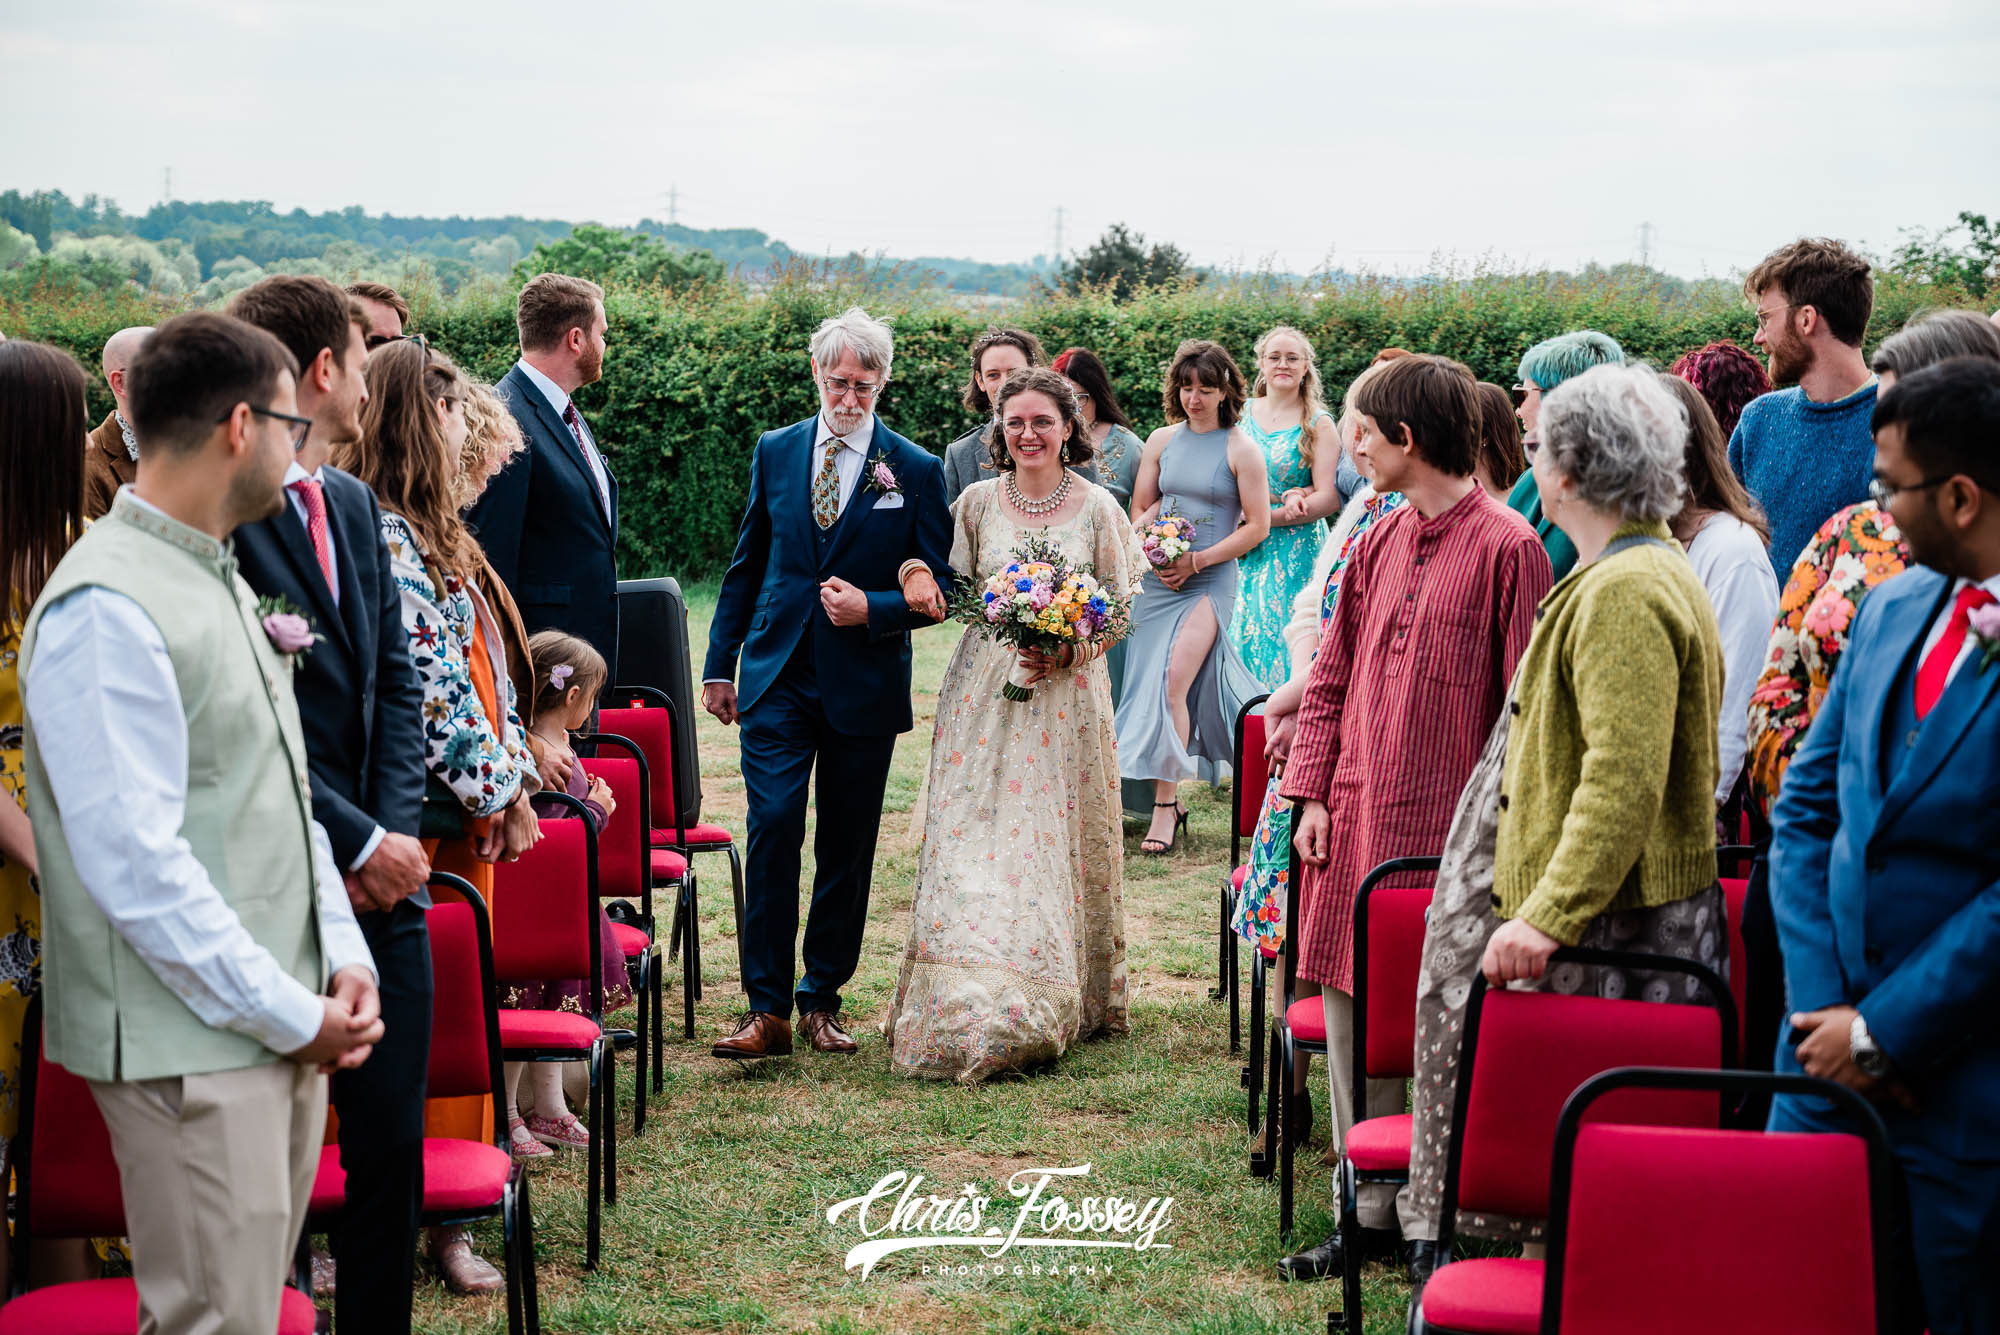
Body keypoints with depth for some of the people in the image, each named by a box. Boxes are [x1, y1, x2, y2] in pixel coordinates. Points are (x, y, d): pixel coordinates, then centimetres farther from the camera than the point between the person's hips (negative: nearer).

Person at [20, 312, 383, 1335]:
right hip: (192, 1049, -9)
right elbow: (137, 863, -21)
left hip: (290, 1028, 9)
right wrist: (291, 1016, -16)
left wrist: (343, 961, 5)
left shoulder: (223, 583, 15)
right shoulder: (106, 608, -16)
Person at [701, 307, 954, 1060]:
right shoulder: (775, 452, 7)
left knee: (847, 849, 7)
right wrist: (719, 664, 11)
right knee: (772, 831, -10)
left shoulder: (915, 472, 0)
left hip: (864, 686, -1)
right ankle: (767, 1010, -7)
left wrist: (871, 609, -16)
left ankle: (823, 999, 20)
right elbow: (746, 565, 13)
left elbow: (936, 594, 1)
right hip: (777, 678, 1)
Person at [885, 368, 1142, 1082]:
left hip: (1068, 694, -1)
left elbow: (1121, 602, 3)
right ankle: (975, 1004, -3)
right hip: (985, 690, 1)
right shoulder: (976, 501, 5)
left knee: (1059, 838, 1)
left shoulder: (1097, 506, 0)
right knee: (977, 838, -5)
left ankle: (1060, 1003, 11)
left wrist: (1069, 650, -13)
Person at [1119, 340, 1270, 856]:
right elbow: (1140, 510, 15)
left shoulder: (1241, 450, -3)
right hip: (1158, 578, 5)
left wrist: (1197, 561, -11)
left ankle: (1166, 808, -15)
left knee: (1174, 680, -19)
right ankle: (1168, 799, 11)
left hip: (1211, 581, -5)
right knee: (1149, 682, 1)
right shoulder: (1162, 441, 9)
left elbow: (1258, 525, -4)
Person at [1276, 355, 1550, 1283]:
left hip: (1447, 827, -7)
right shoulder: (1376, 547, 12)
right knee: (1351, 1010, 9)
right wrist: (1313, 793, 7)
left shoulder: (1505, 547, -8)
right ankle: (1372, 1213, 18)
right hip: (1359, 820, 7)